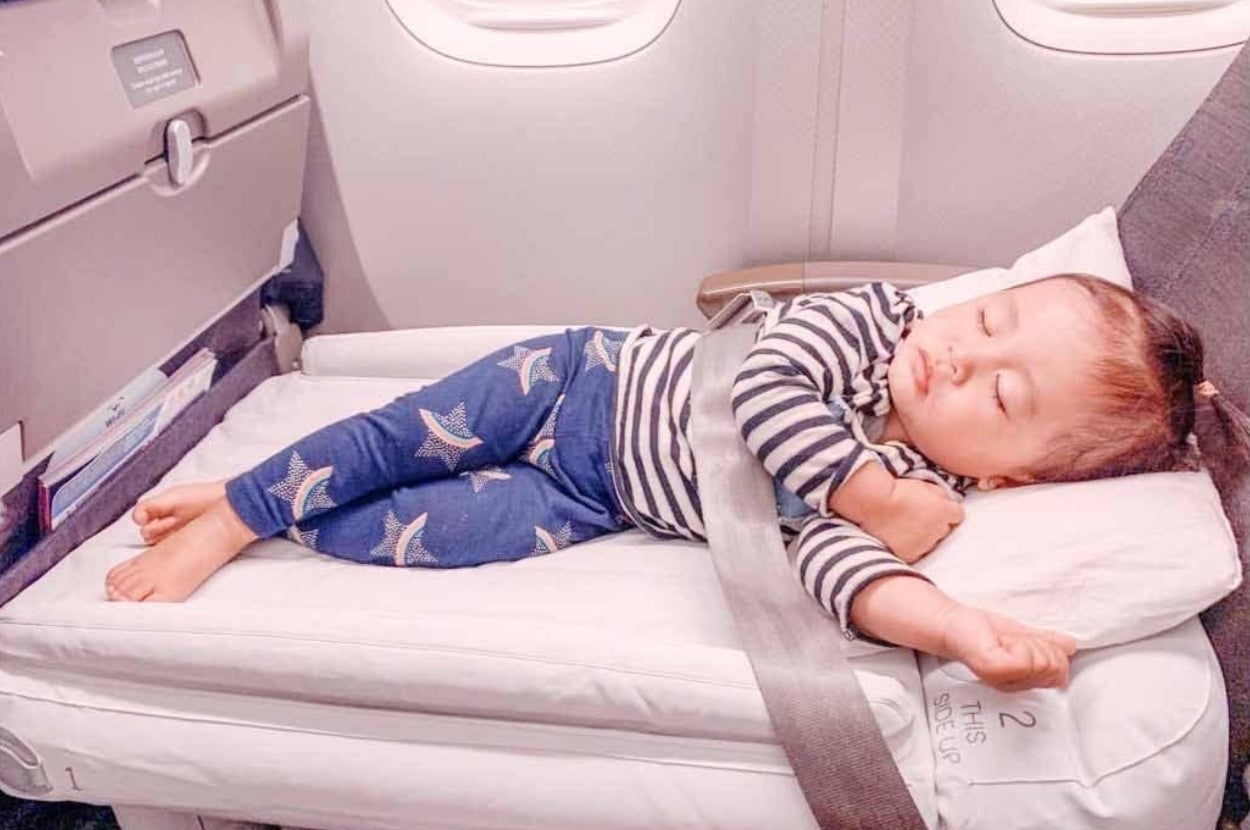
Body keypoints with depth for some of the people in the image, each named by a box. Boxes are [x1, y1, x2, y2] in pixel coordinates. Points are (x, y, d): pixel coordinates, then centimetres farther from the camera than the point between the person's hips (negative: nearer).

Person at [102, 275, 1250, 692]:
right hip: (594, 377, 1)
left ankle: (250, 526, 18)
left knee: (427, 530, -8)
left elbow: (836, 557, -34)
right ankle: (233, 504, 20)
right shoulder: (878, 316, -15)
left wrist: (961, 626, -51)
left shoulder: (924, 499, -16)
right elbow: (765, 382, -26)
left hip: (595, 501, 0)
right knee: (410, 436, -5)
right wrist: (863, 481, -32)